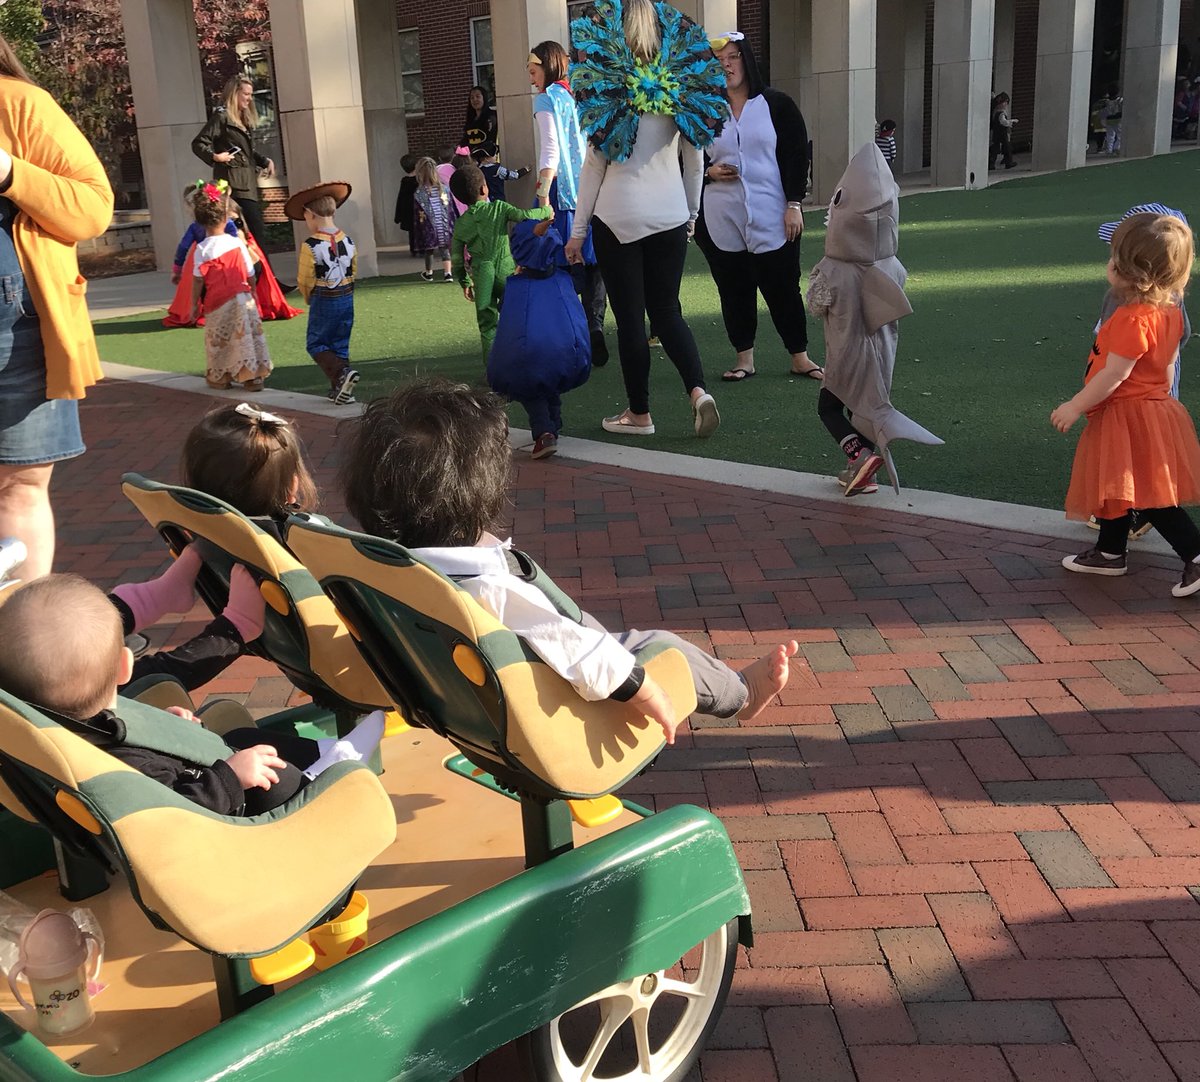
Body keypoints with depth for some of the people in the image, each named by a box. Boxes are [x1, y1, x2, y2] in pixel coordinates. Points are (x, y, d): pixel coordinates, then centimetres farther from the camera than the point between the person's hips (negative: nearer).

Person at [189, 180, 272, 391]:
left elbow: (198, 280, -6)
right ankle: (254, 376, 8)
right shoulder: (238, 243, -2)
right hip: (243, 299, 2)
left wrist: (194, 305, 3)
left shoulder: (202, 249, -9)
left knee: (219, 340, 9)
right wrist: (253, 293, 21)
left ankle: (220, 377, 17)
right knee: (248, 334, 8)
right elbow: (250, 274, 4)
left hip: (218, 302, -2)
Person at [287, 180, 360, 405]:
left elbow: (305, 280, -10)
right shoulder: (348, 241, 2)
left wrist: (310, 298, 8)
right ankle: (340, 389, 14)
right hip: (347, 298, 6)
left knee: (316, 344, 6)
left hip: (323, 301, -6)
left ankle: (342, 373, -16)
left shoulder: (311, 245, -15)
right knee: (341, 344, 14)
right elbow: (353, 272, 7)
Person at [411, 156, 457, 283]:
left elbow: (417, 216, -8)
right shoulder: (444, 189, -1)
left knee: (428, 250, 14)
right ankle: (447, 273, -4)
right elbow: (452, 209, 4)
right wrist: (454, 224, 14)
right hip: (445, 227, 2)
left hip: (428, 229, -2)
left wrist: (417, 235, -2)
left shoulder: (419, 194, -11)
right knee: (445, 249, 7)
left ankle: (429, 273, 29)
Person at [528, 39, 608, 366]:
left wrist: (543, 197, -17)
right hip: (592, 193, 6)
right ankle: (595, 326, -3)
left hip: (563, 192, -6)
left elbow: (550, 153, -13)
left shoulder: (547, 99, -3)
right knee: (591, 265, 5)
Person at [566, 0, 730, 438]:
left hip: (620, 217, -3)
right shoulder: (677, 87, 3)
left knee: (630, 318, 5)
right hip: (670, 217, 3)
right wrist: (691, 213, 21)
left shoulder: (609, 86, -6)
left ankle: (639, 414, 11)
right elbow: (694, 160, 8)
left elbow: (594, 164, -5)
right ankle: (698, 390, -6)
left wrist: (577, 231, 1)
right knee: (667, 311, 13)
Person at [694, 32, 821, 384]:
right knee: (734, 290, 6)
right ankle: (744, 358, 19)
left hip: (772, 219, -1)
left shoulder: (777, 105, 3)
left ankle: (800, 357, 15)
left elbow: (798, 157, 1)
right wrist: (709, 172, -7)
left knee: (783, 288, 3)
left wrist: (794, 204, -7)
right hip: (720, 220, 2)